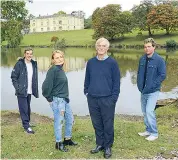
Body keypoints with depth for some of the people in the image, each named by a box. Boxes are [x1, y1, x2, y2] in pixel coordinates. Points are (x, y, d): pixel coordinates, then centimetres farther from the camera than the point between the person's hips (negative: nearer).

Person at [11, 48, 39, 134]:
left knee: (28, 108, 16)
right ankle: (27, 126, 3)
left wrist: (35, 89, 8)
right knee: (24, 108, -3)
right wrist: (17, 87, -14)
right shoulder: (19, 64, -9)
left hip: (29, 91, 5)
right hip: (21, 91, -5)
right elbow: (13, 76, -8)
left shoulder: (34, 64, 7)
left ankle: (27, 122, 30)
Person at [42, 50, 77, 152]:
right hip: (57, 100, -9)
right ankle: (59, 143, 19)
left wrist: (66, 97, 12)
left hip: (65, 99, 9)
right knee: (59, 122, 3)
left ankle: (68, 139, 34)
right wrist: (49, 99, -10)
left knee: (70, 119, 17)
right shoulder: (53, 70, -16)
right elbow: (46, 85, -19)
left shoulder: (61, 69, 10)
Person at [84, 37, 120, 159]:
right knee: (97, 124, 14)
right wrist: (86, 91, 7)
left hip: (107, 99, -3)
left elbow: (116, 82, -4)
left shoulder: (112, 63, -4)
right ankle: (100, 144, 29)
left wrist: (114, 97, -9)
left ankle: (108, 147, 21)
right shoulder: (91, 62, 6)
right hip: (92, 99, 4)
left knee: (108, 124, 6)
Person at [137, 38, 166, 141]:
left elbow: (163, 75, -13)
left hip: (153, 91, -6)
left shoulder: (159, 60, -13)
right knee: (145, 112, 13)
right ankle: (148, 130, 28)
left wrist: (151, 86, -15)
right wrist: (139, 85, 3)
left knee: (149, 111, -13)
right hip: (143, 91, 6)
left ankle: (154, 133, 3)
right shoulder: (142, 59, 3)